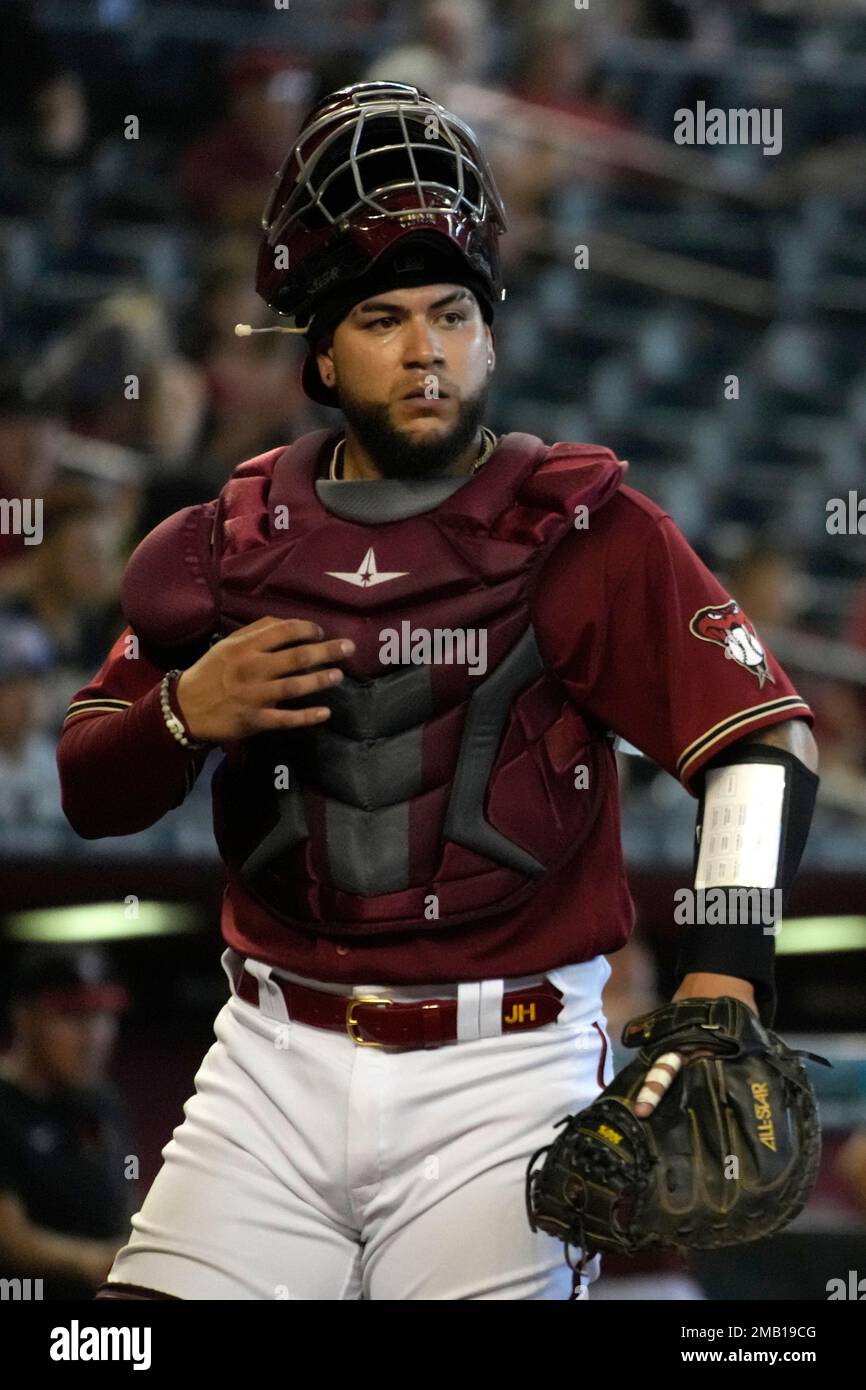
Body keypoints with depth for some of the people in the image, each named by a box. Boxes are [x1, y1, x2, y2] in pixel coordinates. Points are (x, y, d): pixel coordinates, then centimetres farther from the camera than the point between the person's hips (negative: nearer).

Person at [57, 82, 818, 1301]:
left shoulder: (584, 529, -2)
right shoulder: (235, 543, 8)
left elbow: (764, 736, -12)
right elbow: (87, 796, 13)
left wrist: (722, 972, -26)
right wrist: (184, 715, -9)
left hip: (503, 1072, -2)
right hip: (276, 1064, 3)